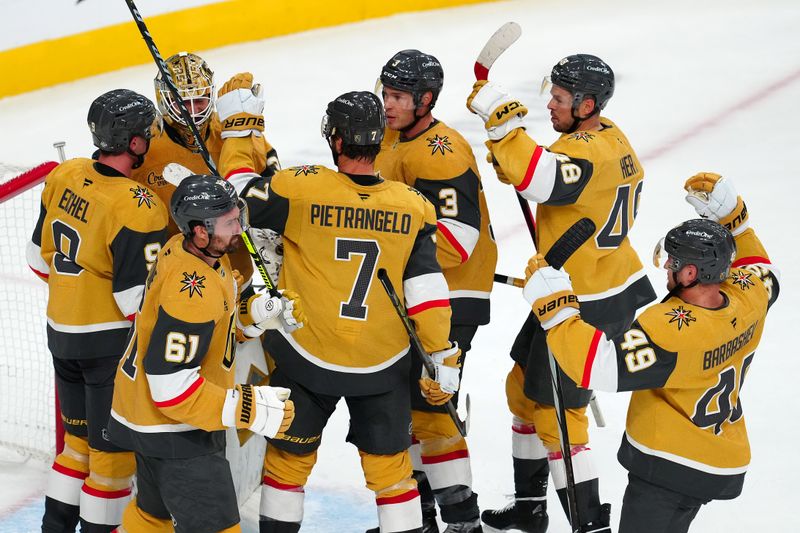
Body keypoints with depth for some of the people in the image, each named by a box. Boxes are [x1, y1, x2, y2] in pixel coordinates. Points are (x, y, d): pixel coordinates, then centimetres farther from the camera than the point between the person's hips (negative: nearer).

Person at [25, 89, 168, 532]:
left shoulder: (64, 176, -2)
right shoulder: (137, 208, -24)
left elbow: (41, 256, 10)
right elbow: (139, 298, -23)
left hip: (61, 331, 8)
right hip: (110, 342, -8)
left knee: (80, 434, 22)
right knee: (113, 445, 7)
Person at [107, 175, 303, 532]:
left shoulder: (183, 249, -3)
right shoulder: (191, 293, -32)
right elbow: (171, 386, -32)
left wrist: (260, 311, -1)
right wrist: (249, 410, -31)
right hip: (174, 433, -10)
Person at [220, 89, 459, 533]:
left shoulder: (303, 188, -17)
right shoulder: (412, 206, -8)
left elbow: (239, 197, -8)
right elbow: (426, 288, -8)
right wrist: (443, 358, -2)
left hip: (307, 358, -1)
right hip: (383, 365, 2)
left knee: (290, 454, 16)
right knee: (388, 462, 13)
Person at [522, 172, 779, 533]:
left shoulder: (671, 330, -31)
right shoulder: (750, 298, -8)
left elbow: (597, 366, -33)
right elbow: (760, 269, 18)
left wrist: (551, 303, -26)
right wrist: (729, 212, 10)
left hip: (670, 468, -9)